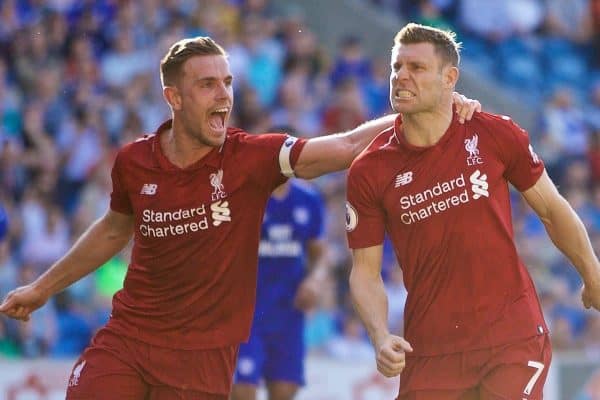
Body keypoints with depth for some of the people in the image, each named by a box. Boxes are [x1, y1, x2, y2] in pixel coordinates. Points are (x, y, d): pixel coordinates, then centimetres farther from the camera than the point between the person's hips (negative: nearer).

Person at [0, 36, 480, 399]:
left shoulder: (252, 157, -9)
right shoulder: (134, 161, 0)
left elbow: (348, 146, -15)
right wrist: (43, 287, 28)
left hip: (203, 357, -2)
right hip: (123, 342, 2)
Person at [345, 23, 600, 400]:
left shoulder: (496, 135, -3)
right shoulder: (369, 171, -3)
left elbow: (552, 209, 10)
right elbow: (366, 270, 0)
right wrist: (381, 338, -16)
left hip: (513, 338, -1)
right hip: (428, 351, 1)